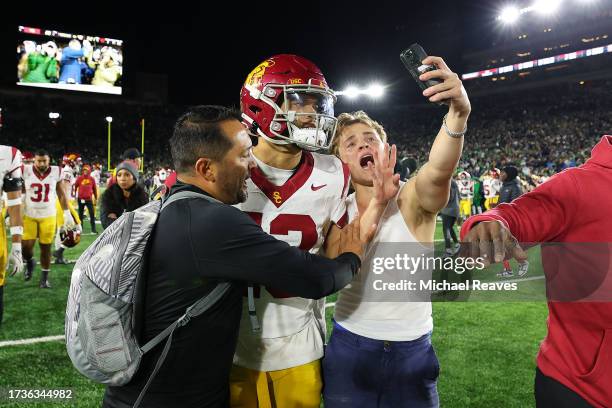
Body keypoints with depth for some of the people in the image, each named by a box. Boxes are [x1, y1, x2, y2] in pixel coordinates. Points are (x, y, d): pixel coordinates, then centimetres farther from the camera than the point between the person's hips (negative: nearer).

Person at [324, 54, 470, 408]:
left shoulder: (414, 199, -10)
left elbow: (439, 171, -33)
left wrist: (458, 113, -51)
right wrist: (377, 203, -24)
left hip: (412, 352, -1)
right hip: (348, 350, 2)